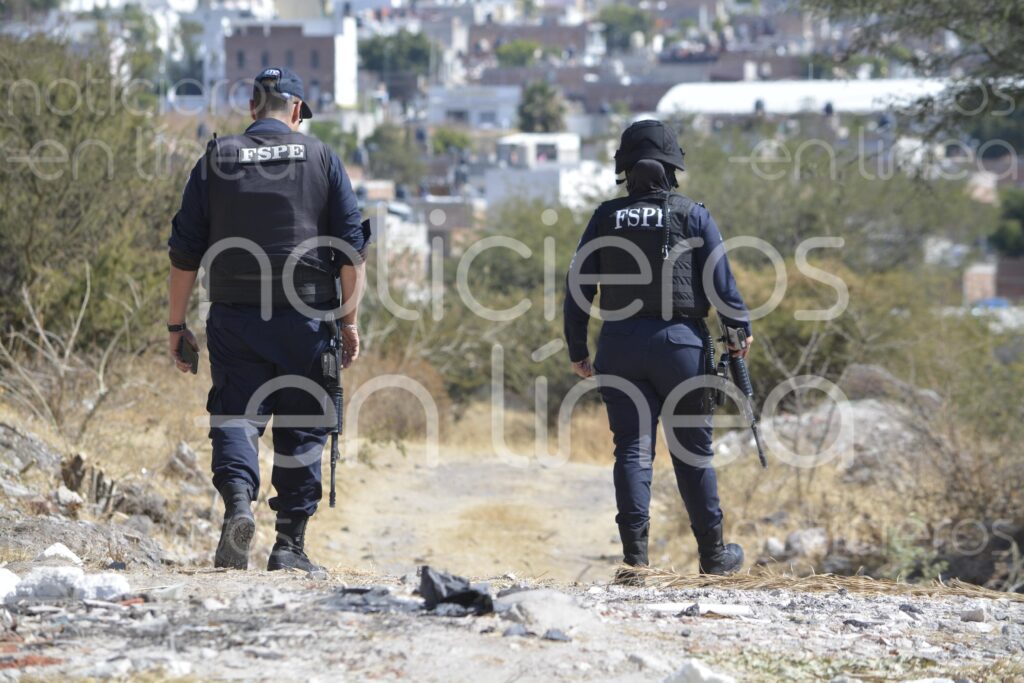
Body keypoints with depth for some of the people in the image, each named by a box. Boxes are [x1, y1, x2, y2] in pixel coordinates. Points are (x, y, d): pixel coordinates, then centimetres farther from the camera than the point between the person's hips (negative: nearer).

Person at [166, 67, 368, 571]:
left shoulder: (215, 160, 6)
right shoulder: (321, 158, 5)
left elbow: (184, 250, 5)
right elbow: (351, 247, 1)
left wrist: (176, 325, 11)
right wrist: (350, 320, 5)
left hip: (234, 317, 0)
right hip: (306, 320, 0)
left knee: (236, 416, 1)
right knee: (302, 428, 7)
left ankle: (238, 499, -27)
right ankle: (290, 544, 7)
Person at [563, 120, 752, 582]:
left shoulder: (605, 218, 5)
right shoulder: (693, 216, -1)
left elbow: (578, 287, 5)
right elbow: (721, 282, -3)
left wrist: (577, 350, 13)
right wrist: (741, 328, 13)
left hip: (620, 344, 1)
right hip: (681, 339, -1)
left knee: (632, 449, 1)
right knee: (693, 451, 10)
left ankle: (634, 556, -11)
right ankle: (712, 553, 19)